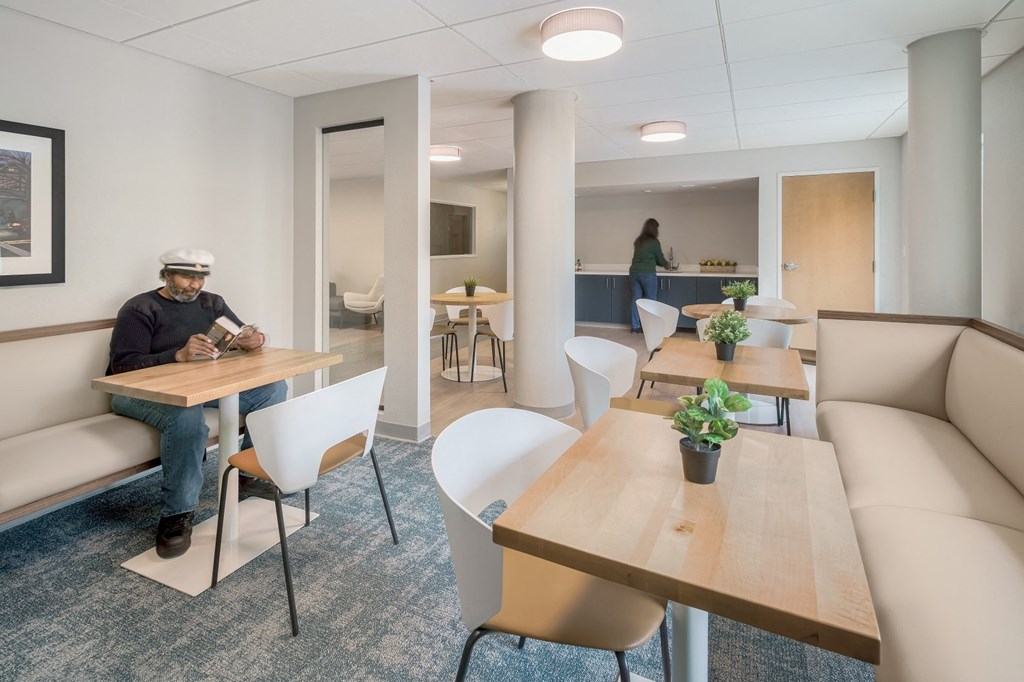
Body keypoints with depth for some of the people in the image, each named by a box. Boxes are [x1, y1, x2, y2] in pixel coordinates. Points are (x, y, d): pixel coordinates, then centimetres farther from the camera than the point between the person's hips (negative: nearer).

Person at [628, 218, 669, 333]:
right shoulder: (654, 242, -6)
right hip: (647, 274, -6)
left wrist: (656, 261, 30)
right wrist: (666, 263, 25)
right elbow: (660, 260, 4)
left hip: (634, 272, 6)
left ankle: (634, 327, 10)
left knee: (636, 299, 9)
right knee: (651, 300, 4)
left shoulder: (638, 241, 12)